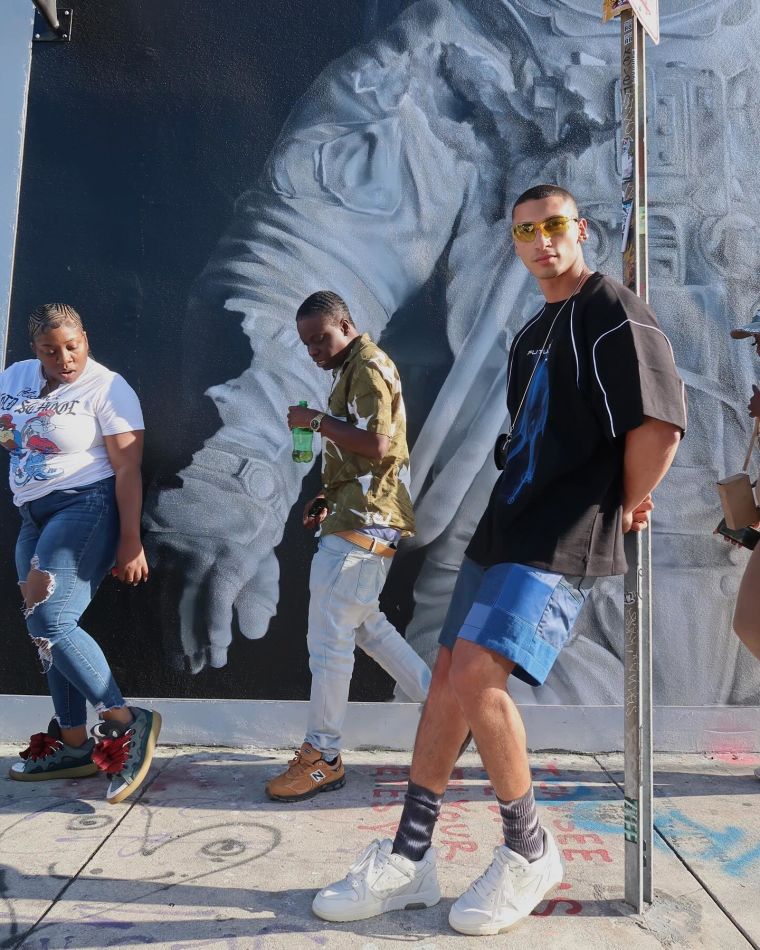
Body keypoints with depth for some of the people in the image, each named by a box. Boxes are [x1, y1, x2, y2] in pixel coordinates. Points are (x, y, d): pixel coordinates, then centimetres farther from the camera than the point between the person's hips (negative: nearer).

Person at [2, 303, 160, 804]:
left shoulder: (106, 388, -10)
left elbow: (128, 469, -15)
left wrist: (130, 541, -19)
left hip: (86, 509, -8)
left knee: (49, 621, -19)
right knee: (51, 629, 9)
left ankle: (128, 722, -11)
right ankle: (73, 746, 19)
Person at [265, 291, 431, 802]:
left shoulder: (368, 366, -9)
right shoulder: (354, 368, 22)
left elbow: (376, 443, -23)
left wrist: (316, 420, -14)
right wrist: (328, 498, 15)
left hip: (364, 520, -11)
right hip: (359, 515, 11)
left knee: (330, 637, -6)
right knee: (366, 625, 16)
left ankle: (322, 758, 6)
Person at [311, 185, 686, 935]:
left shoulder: (612, 311, -7)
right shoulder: (531, 334, 20)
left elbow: (660, 420, -19)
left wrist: (627, 505, -7)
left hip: (562, 537, -9)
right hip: (504, 526, 9)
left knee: (477, 676, -18)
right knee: (447, 678, 6)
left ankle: (528, 851, 7)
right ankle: (408, 858, 17)